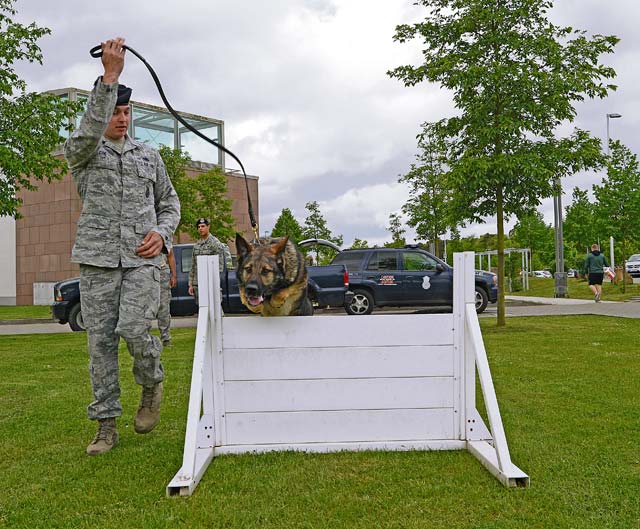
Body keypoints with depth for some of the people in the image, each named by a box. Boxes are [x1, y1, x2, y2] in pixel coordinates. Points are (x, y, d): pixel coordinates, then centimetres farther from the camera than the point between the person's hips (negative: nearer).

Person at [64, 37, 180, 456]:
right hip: (97, 259, 0)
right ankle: (106, 426, 11)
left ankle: (153, 385, 14)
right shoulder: (81, 151, 7)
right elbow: (89, 132, -18)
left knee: (133, 329, -17)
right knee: (100, 340, 1)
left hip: (142, 258, 0)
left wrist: (162, 233, -1)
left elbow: (170, 202, 20)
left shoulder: (149, 155, 16)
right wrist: (110, 75, -21)